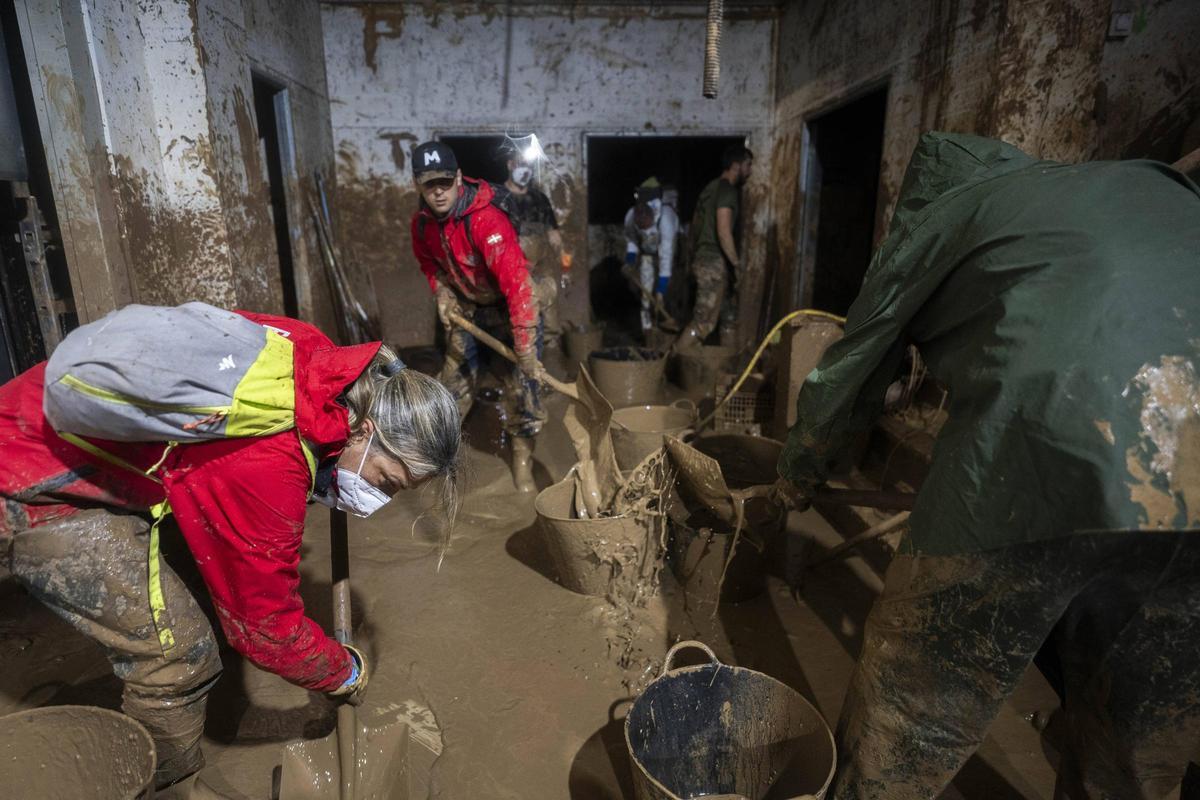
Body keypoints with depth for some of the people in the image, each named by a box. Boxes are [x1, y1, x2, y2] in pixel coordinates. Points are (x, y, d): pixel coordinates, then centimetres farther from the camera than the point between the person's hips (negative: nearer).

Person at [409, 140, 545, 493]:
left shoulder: (486, 219, -33)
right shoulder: (422, 222, -10)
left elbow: (516, 282, -39)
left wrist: (526, 349, -41)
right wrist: (442, 295, -7)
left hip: (509, 304, -5)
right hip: (467, 306, 6)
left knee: (522, 382, -6)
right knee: (455, 375, 13)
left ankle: (522, 461, 10)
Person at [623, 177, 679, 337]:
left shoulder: (665, 218, -43)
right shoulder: (630, 216, -30)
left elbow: (665, 256, -43)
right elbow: (630, 239, -5)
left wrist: (661, 288, -44)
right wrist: (630, 257, -23)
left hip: (665, 249, -3)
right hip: (647, 252, 3)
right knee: (646, 289, -5)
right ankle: (647, 325, 4)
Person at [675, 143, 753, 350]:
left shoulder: (712, 187, 17)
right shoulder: (727, 190, -12)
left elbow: (696, 223, 22)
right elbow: (723, 232, -22)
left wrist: (696, 255, 27)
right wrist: (738, 264, -17)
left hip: (703, 258, 10)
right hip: (714, 262, -10)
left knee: (730, 315, 14)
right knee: (704, 322, -9)